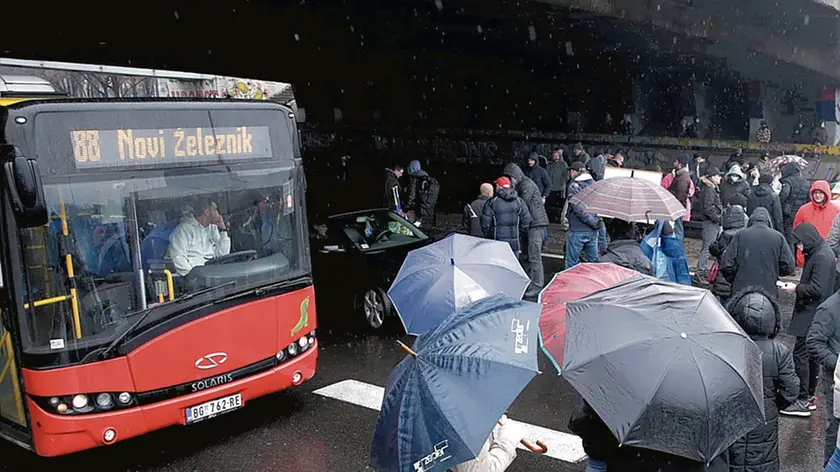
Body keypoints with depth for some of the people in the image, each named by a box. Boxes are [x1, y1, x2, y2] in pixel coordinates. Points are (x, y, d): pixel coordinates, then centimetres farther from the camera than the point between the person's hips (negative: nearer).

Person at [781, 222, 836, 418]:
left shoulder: (821, 257, -19)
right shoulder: (821, 252, 12)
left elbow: (816, 289, -23)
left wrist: (797, 288, -10)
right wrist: (800, 286, 6)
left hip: (811, 315, -10)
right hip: (813, 314, 10)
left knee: (800, 354, -7)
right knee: (811, 355, 16)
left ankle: (803, 401, -3)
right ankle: (809, 396, 26)